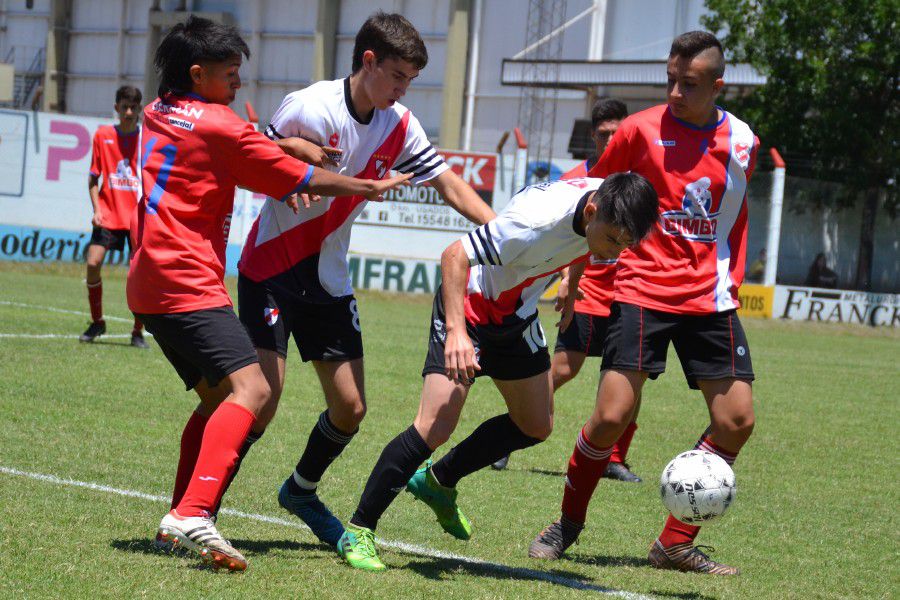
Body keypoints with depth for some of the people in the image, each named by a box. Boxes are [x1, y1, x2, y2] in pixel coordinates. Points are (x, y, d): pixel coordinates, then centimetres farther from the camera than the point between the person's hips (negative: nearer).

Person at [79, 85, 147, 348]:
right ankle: (97, 322, 10)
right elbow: (93, 178, 9)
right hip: (109, 215, 1)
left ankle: (138, 332, 7)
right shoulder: (103, 135, 4)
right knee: (93, 263, -11)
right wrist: (97, 210, -3)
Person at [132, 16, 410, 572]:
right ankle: (193, 513, -36)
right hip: (188, 283, -10)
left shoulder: (157, 115, 15)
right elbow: (305, 179, -3)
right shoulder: (219, 126, -9)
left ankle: (180, 521, 14)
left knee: (219, 397, 17)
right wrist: (370, 186, 11)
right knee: (251, 389, -20)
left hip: (151, 283, 10)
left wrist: (278, 179, 10)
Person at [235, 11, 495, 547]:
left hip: (329, 279, 6)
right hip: (272, 268, -6)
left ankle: (302, 491, 30)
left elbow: (448, 183, 3)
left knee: (350, 407, 4)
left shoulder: (399, 125, -1)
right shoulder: (308, 109, -17)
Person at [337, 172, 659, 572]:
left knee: (536, 426, 14)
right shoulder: (538, 220, -38)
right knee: (436, 427, -19)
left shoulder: (609, 204, -16)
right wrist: (456, 331, -45)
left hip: (517, 315, 8)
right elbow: (455, 255, -35)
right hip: (468, 307, -8)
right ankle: (358, 532, -7)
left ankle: (438, 482, 33)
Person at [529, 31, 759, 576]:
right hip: (642, 290, -3)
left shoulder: (742, 142, 3)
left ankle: (677, 543, 10)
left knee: (737, 419, -2)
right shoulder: (641, 129, -6)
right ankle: (569, 523, 12)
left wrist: (731, 280, 13)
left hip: (709, 298, 4)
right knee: (612, 415, -13)